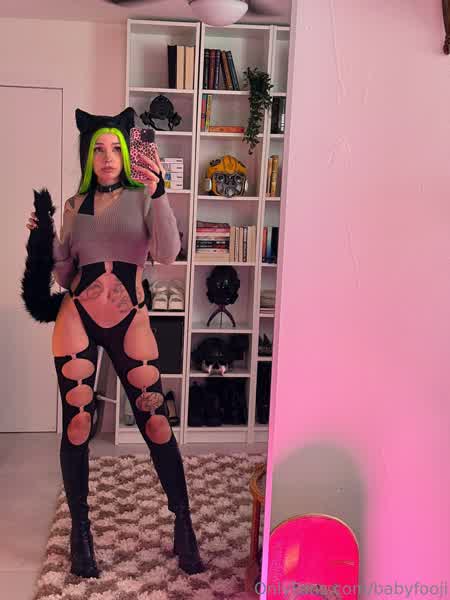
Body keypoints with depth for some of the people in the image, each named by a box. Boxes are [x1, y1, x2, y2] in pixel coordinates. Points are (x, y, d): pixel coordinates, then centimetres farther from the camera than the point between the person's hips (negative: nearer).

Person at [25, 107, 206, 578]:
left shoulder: (143, 198, 1)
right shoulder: (74, 206, 10)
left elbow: (167, 254, -17)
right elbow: (64, 276, 13)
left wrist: (158, 193, -27)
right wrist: (46, 241, -4)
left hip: (130, 322, -2)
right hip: (77, 320, 2)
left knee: (157, 422, -3)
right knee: (77, 424, 3)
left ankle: (183, 527, 12)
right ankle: (80, 532, 20)